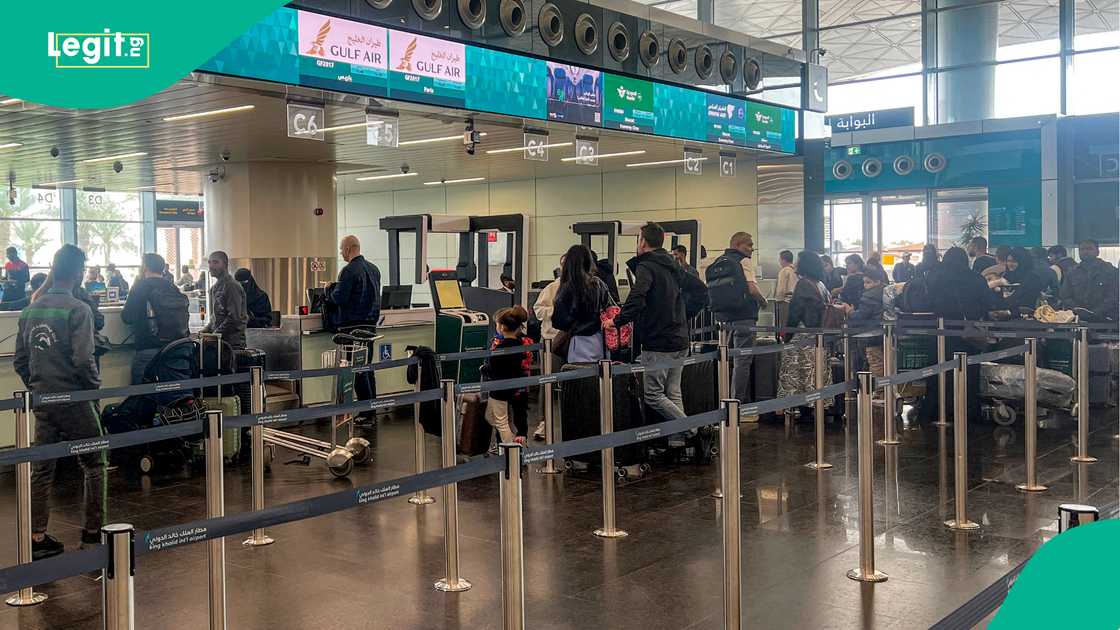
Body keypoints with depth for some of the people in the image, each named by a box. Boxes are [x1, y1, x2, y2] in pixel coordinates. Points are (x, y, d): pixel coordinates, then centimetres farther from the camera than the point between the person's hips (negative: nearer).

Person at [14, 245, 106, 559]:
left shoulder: (30, 310, 6)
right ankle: (93, 530, 13)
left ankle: (37, 538, 14)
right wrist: (95, 386, -4)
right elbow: (83, 359, -21)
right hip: (73, 400, -6)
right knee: (94, 464, 9)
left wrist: (37, 388, 19)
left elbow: (19, 360, 10)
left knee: (41, 469, 11)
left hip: (41, 401, 6)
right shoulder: (78, 309, -14)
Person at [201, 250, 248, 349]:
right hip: (218, 340, 9)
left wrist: (215, 334, -16)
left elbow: (234, 318, -19)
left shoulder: (232, 286, -12)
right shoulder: (215, 287, 19)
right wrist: (206, 330, 10)